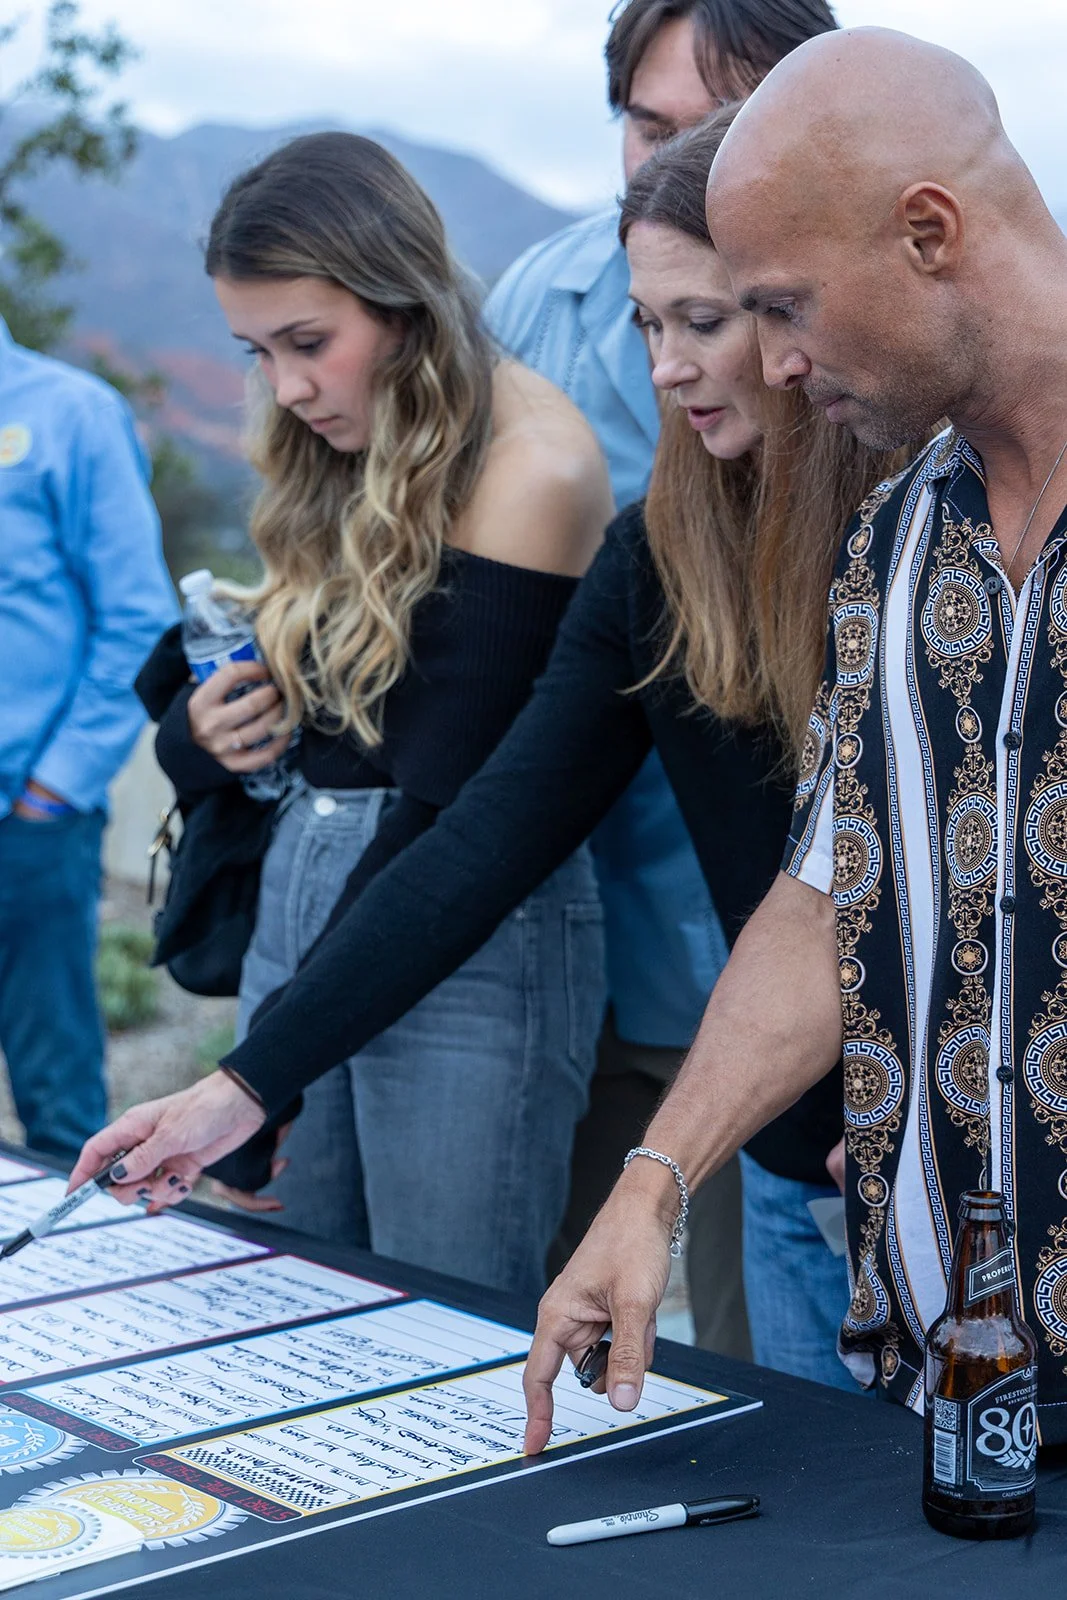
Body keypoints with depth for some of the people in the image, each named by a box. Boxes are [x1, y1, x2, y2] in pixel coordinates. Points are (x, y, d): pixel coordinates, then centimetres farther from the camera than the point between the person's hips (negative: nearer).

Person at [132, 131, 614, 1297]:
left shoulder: (527, 465, -13)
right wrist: (199, 735, -9)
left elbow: (448, 799, -18)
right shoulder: (337, 456, 10)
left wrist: (268, 1071, -19)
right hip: (303, 887, 7)